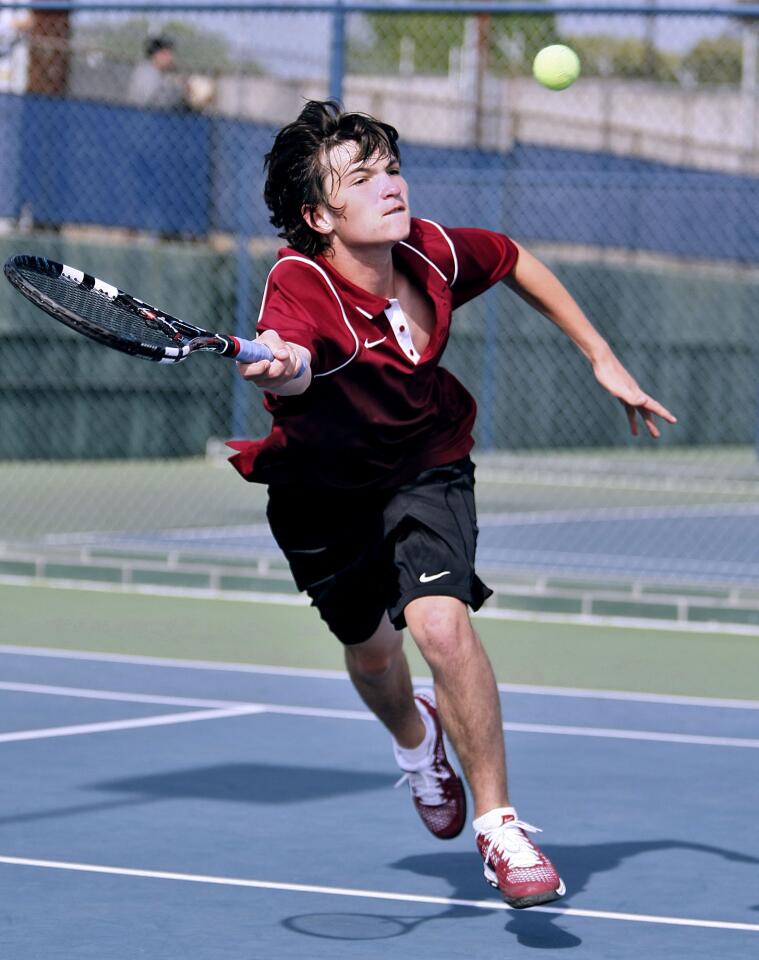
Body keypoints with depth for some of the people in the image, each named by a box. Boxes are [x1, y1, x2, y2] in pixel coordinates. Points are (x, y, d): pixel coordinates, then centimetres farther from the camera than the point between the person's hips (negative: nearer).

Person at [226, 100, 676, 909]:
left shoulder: (432, 252, -21)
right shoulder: (299, 289, -34)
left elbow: (516, 261, 2)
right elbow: (289, 358, -59)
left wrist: (600, 356, 3)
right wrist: (282, 366, -83)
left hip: (426, 466, 1)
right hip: (324, 492, 0)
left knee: (440, 621, -25)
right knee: (370, 653, 21)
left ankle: (499, 826, -13)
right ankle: (415, 740, 59)